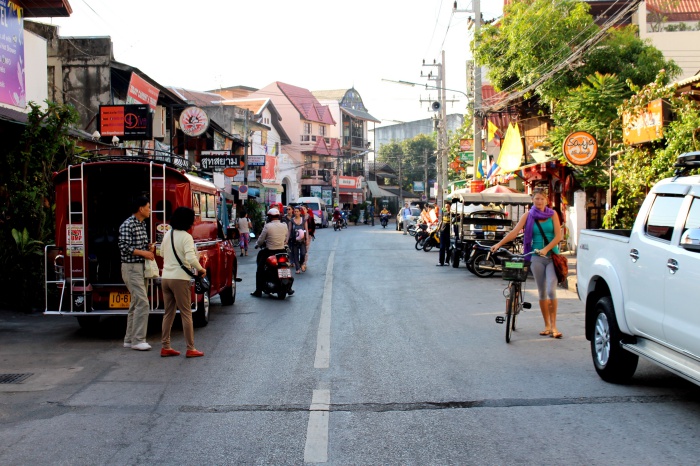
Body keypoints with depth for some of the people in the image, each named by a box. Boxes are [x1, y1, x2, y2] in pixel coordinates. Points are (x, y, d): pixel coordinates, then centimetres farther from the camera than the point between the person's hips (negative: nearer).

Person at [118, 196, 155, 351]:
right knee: (142, 303, -14)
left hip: (141, 268, 10)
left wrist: (149, 247, 6)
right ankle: (137, 340, -9)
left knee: (135, 303, 11)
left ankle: (129, 339, 18)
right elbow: (124, 247, -19)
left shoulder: (142, 224, 15)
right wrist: (144, 253, -17)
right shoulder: (127, 225, -13)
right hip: (131, 267, -10)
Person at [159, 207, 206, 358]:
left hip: (165, 277, 7)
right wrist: (201, 269, -9)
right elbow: (191, 258, -23)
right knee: (186, 314, 1)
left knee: (168, 313, 14)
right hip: (179, 279, -7)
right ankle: (190, 349, 4)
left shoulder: (167, 235, 9)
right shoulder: (186, 237, -13)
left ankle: (165, 347, 16)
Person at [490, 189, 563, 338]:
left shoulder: (552, 215, 3)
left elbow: (558, 236, -4)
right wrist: (499, 244, -20)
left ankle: (553, 325, -5)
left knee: (551, 290, -13)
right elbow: (514, 232, -7)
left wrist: (546, 249, -18)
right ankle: (547, 325, 16)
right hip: (536, 257, 2)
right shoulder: (528, 216, 4)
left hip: (552, 256, -2)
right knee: (542, 292, 7)